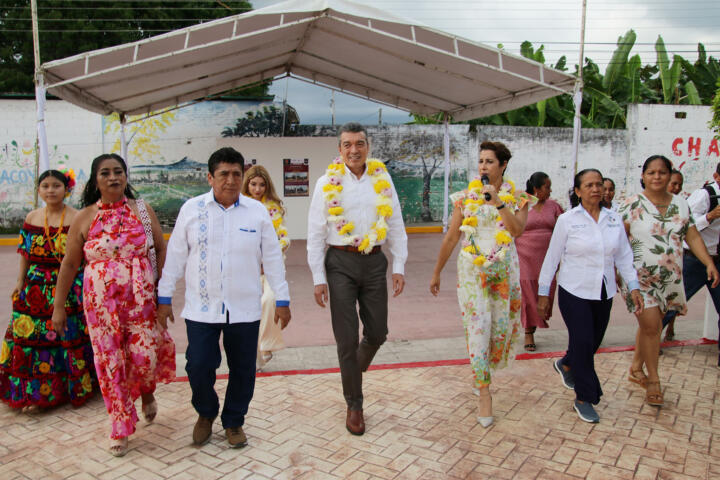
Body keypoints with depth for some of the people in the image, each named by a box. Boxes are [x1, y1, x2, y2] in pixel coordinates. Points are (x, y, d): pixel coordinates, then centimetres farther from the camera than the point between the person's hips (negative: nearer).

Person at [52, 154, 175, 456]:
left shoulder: (143, 210, 2)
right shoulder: (85, 218, 1)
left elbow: (161, 249, 6)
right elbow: (69, 264, 5)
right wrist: (58, 307, 5)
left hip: (141, 298, 0)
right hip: (101, 301, 0)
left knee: (145, 355, -3)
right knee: (110, 362, 5)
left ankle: (146, 392, 35)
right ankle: (120, 429, 23)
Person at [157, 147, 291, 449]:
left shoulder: (257, 211, 2)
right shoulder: (191, 209, 1)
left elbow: (272, 257, 5)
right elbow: (175, 256, 6)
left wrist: (282, 300, 4)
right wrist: (164, 298, 6)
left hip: (245, 308, 1)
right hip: (201, 308, 0)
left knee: (243, 369, 8)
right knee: (198, 367, 0)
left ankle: (234, 421, 32)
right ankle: (206, 414, 31)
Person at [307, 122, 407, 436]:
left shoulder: (382, 180, 5)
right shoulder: (328, 183, -1)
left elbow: (396, 226, 8)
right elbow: (316, 233, 0)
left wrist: (399, 267, 2)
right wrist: (318, 278, -4)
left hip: (374, 261, 2)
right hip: (340, 262, -2)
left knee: (377, 333, 9)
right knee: (347, 338, 3)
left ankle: (354, 370, 42)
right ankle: (354, 405, 20)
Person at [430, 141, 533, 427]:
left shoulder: (516, 197, 2)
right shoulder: (466, 196, 2)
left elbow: (517, 230, -16)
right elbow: (451, 237, 4)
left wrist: (498, 202, -23)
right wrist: (436, 273, 6)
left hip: (504, 269, 1)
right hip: (472, 269, -1)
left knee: (501, 325, 9)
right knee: (477, 328, -6)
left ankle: (485, 369, 37)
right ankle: (484, 393, 5)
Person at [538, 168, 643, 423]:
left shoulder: (614, 219, 3)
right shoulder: (567, 220, -7)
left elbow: (624, 256, 10)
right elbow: (552, 257, -4)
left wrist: (634, 287, 1)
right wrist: (543, 292, -2)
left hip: (604, 293, 4)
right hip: (574, 292, -4)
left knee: (594, 341, 11)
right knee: (582, 342, -6)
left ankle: (566, 365, 43)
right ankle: (583, 399, 11)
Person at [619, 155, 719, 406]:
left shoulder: (680, 204, 8)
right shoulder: (632, 204, -6)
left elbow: (693, 237, 9)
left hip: (670, 278, 4)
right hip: (640, 276, -4)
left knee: (649, 324, 10)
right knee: (651, 326, -7)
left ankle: (636, 369, 29)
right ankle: (653, 380, 8)